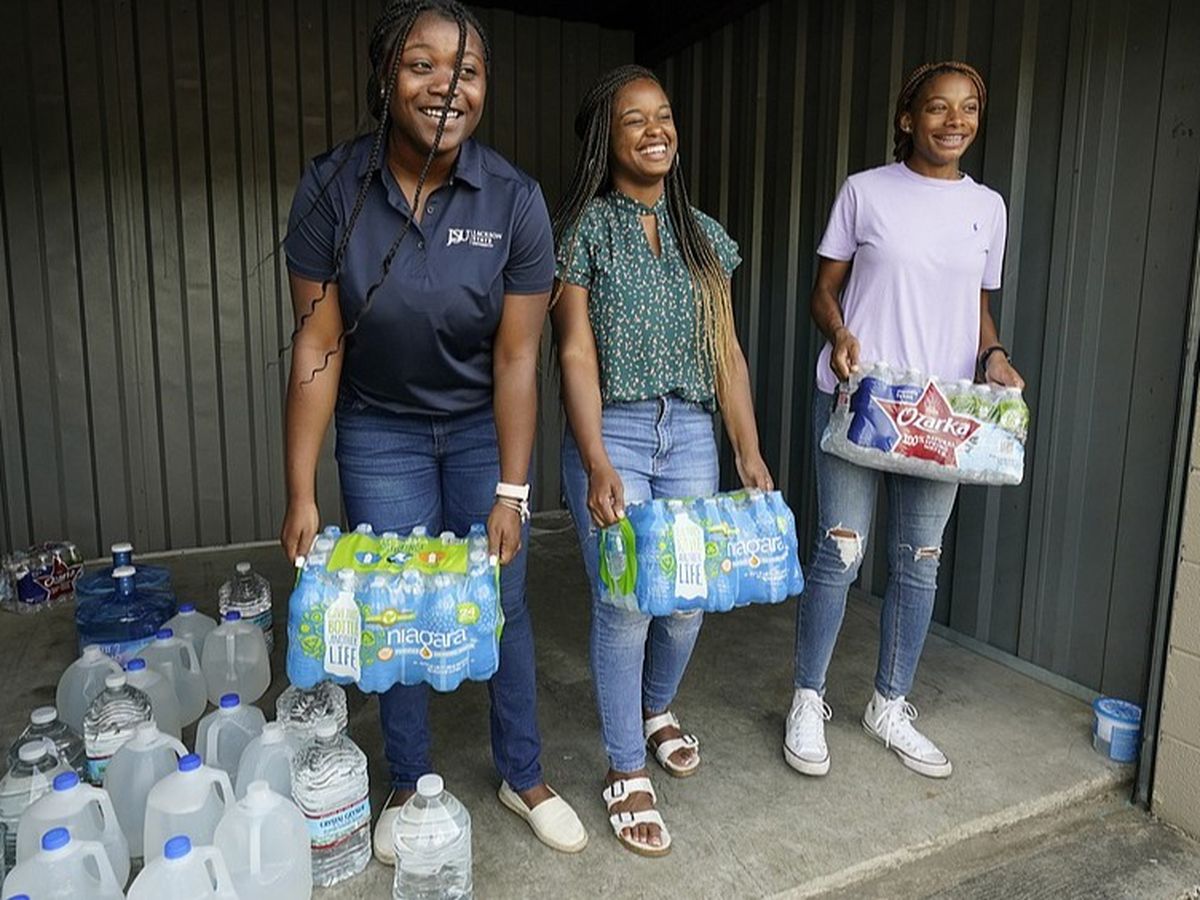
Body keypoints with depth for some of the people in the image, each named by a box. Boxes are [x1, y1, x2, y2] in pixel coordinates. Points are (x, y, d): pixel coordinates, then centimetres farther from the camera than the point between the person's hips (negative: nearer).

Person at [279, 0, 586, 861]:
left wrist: (510, 490, -14)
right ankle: (410, 784, 32)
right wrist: (302, 493, -12)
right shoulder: (332, 186, -14)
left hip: (484, 427, 0)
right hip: (380, 432, 1)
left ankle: (524, 776, 31)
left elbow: (517, 357, -14)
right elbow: (317, 348, -13)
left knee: (503, 606, 8)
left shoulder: (515, 199, -16)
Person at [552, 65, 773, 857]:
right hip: (612, 432, -4)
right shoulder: (584, 228, -2)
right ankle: (628, 770, 20)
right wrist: (598, 464, -18)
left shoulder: (705, 236, 11)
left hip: (691, 433, 4)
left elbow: (726, 352, 9)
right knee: (626, 604, -1)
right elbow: (577, 353, -9)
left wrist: (751, 453, 2)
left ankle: (658, 710, 42)